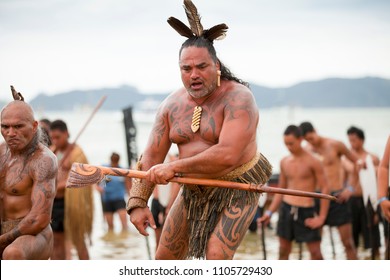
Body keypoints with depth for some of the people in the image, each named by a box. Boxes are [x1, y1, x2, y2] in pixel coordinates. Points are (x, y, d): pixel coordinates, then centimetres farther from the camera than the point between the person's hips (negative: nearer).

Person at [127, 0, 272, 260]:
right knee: (165, 257, 12)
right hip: (194, 190, 7)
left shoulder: (238, 98, -22)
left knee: (216, 257, -22)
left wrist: (174, 167, -29)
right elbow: (151, 157, -2)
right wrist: (138, 202, -12)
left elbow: (227, 155, -34)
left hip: (237, 189, -7)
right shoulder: (172, 105, -2)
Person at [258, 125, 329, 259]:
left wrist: (321, 217, -12)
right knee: (283, 251, 7)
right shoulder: (284, 162, 9)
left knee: (315, 252, -4)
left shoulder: (313, 162, -6)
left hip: (306, 211, -5)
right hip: (286, 209, 5)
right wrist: (269, 212, 9)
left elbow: (325, 189, -7)